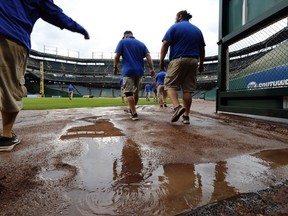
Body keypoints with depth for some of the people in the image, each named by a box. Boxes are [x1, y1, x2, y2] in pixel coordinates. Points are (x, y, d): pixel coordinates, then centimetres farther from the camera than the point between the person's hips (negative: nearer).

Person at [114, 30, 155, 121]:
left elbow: (116, 56, -3)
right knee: (136, 92, 16)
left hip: (128, 71, -5)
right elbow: (148, 56, 4)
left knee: (129, 92, -6)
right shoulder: (141, 43, 16)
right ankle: (132, 109, 32)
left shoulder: (122, 42, 7)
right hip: (139, 71, 5)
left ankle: (134, 113, -15)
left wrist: (115, 67, 9)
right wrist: (152, 69, 1)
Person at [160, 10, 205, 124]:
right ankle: (186, 116, 4)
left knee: (170, 85, 1)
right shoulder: (197, 30, 21)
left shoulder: (175, 27, 6)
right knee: (187, 89, 4)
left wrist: (161, 60, -5)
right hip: (193, 61, 5)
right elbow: (202, 49, 19)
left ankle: (177, 107, -23)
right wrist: (201, 64, 23)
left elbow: (165, 44, -6)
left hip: (178, 60, -5)